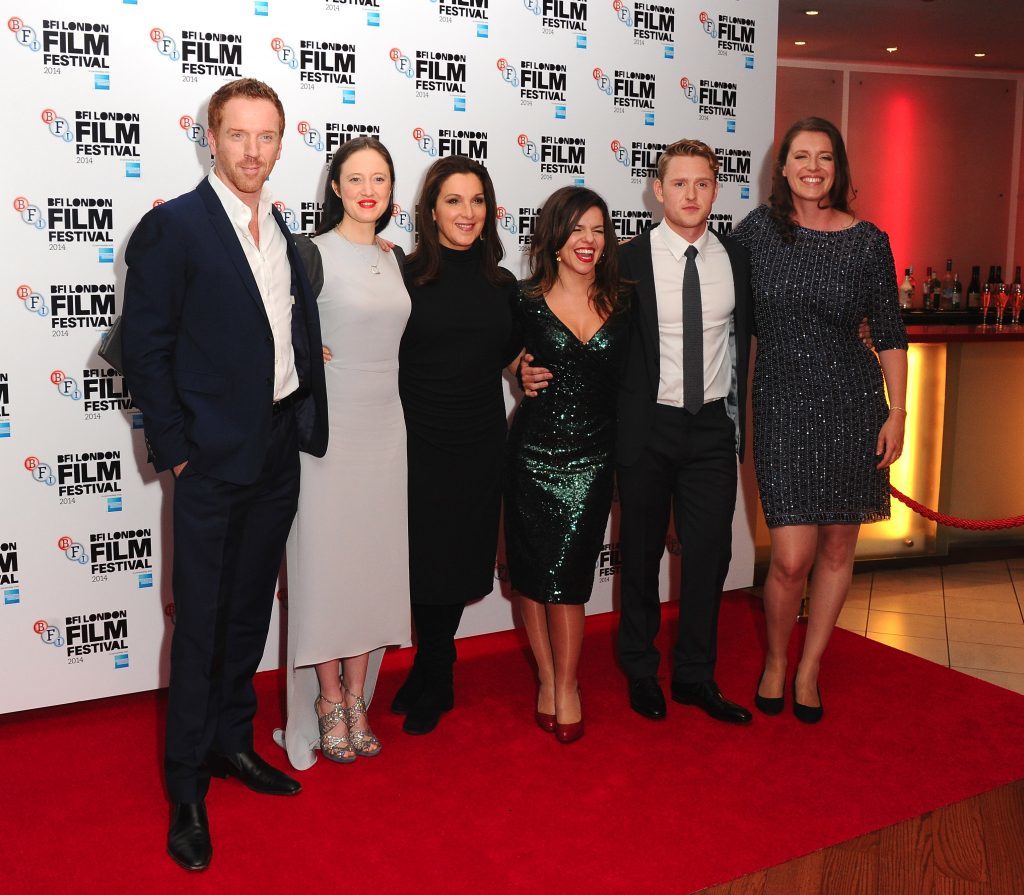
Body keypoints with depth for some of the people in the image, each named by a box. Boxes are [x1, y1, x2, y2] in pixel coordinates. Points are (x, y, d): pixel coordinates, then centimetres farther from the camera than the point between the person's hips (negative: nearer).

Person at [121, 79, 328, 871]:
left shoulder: (283, 231, 11)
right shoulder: (172, 227, -8)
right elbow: (145, 350, -10)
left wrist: (309, 426, 6)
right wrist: (174, 448, -11)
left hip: (280, 455, 6)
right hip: (214, 458, -6)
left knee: (250, 610, 16)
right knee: (200, 622, 2)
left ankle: (232, 741, 33)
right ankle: (188, 787, 16)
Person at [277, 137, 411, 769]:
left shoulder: (396, 259, 11)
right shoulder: (312, 255, -7)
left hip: (385, 430, 6)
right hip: (327, 431, -5)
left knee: (376, 562, 8)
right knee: (326, 561, 1)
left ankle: (357, 699, 21)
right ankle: (329, 703, 16)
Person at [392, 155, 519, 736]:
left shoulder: (502, 285, 7)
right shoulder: (406, 275, -6)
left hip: (480, 443, 3)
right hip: (420, 441, -3)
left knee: (460, 559, 11)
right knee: (425, 558, 7)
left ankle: (430, 676, 32)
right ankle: (437, 680, 30)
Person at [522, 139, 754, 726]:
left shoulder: (737, 259, 3)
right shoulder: (629, 260, -7)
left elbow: (749, 330, 13)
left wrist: (739, 418, 7)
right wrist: (540, 369, -21)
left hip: (713, 426, 3)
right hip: (648, 427, -2)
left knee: (710, 552, 6)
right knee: (641, 552, 11)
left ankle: (696, 675, 23)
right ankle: (641, 671, 29)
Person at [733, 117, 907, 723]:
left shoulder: (869, 241, 1)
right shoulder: (760, 228, 1)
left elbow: (890, 332, 4)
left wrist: (897, 412, 0)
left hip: (853, 401, 2)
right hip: (783, 403, -1)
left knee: (839, 547, 9)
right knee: (792, 556, -7)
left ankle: (810, 666, 28)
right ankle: (776, 659, 21)